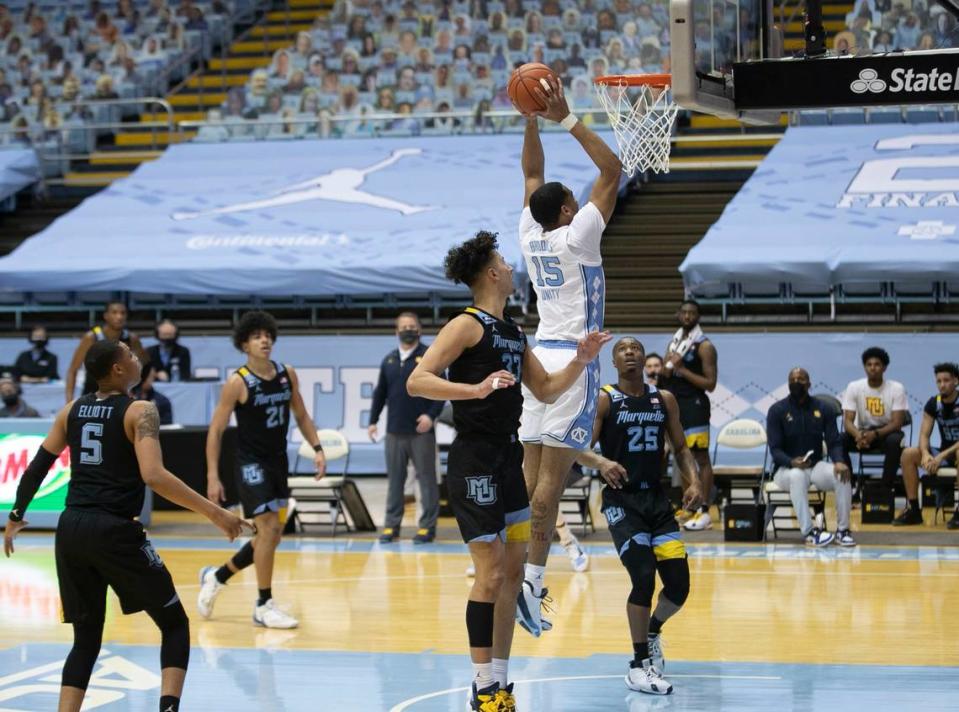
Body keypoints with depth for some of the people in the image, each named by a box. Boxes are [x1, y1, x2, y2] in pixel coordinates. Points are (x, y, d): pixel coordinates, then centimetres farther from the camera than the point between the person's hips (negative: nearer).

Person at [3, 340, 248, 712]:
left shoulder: (72, 410, 11)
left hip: (71, 529, 5)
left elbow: (37, 468, 15)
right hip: (115, 531, -5)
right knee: (175, 624, 9)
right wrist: (214, 513, -18)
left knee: (86, 638, 16)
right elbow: (153, 476, -20)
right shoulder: (139, 411, -7)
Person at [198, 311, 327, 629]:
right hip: (251, 463, -7)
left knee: (272, 535, 11)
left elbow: (301, 415, 15)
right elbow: (216, 430, -10)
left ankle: (216, 576, 31)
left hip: (278, 462, 7)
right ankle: (264, 606, -5)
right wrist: (213, 477, -15)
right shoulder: (238, 382, -13)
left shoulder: (287, 374, 3)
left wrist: (317, 448, 2)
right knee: (269, 528, -15)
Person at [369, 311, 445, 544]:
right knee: (395, 479, 7)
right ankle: (392, 524, 13)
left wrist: (431, 415, -15)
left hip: (421, 431, -4)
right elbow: (380, 393, 16)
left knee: (427, 479, -1)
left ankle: (427, 526, 4)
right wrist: (373, 420, 10)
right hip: (395, 431, 4)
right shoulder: (389, 361, 12)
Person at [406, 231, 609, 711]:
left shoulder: (513, 331, 15)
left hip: (508, 459, 9)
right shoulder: (468, 325, -11)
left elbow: (546, 390, 24)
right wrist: (476, 389, -34)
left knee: (512, 572, 11)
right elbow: (416, 381, -21)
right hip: (475, 461, -9)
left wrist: (580, 361, 8)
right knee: (491, 573, -9)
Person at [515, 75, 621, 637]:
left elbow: (533, 174, 20)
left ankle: (524, 574, 6)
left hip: (541, 355, 7)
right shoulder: (575, 237, -11)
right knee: (553, 474, -12)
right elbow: (613, 170, -13)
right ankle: (531, 579, -19)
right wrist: (567, 119, -14)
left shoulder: (530, 235, 6)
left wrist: (532, 119, 14)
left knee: (533, 473, 6)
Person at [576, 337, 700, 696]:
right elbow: (580, 448, -11)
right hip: (621, 500, -5)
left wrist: (692, 481, -3)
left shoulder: (664, 400, 9)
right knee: (644, 577, -18)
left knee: (679, 583, -1)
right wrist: (602, 462, -32)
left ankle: (652, 631, 32)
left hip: (657, 498, 5)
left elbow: (680, 448, 14)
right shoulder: (603, 400, -4)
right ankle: (639, 666, -4)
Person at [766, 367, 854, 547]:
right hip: (786, 469, -3)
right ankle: (809, 532, -41)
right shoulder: (777, 410, -3)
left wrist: (839, 462, -24)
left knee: (843, 475, -28)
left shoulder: (823, 409, 6)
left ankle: (843, 530, -21)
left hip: (816, 466, 3)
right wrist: (793, 462, -30)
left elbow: (834, 442, 0)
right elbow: (775, 450, -9)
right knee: (797, 476, -40)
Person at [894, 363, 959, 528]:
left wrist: (942, 456, -31)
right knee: (908, 454, -14)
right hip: (944, 453, 6)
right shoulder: (933, 404, 1)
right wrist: (925, 454, -26)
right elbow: (924, 435, -4)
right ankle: (913, 510, -11)